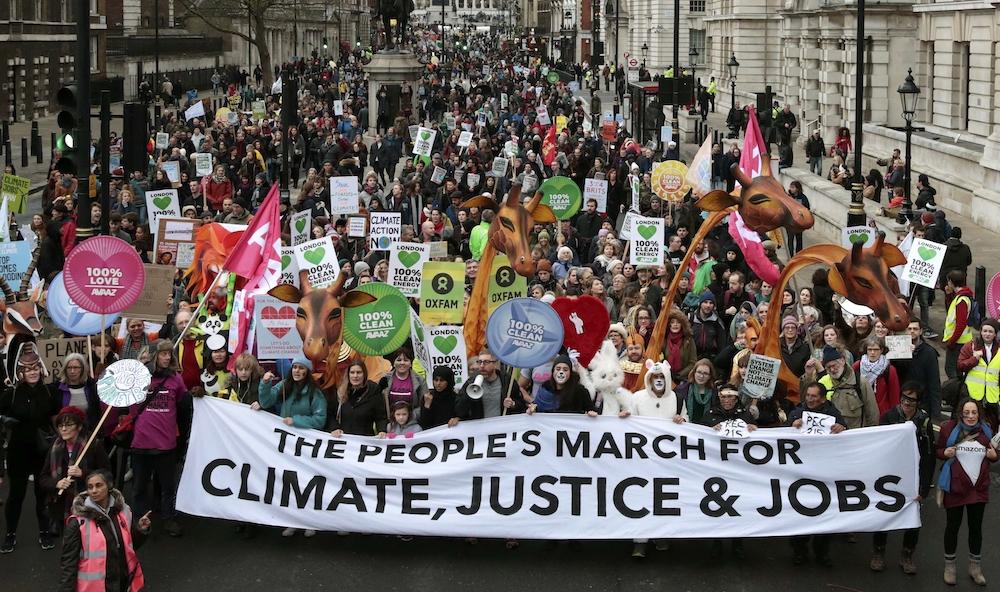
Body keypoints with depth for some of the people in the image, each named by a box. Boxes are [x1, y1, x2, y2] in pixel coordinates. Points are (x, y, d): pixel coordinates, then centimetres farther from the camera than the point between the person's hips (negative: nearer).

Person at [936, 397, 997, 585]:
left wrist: (994, 456, -8)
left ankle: (975, 567, 25)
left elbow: (992, 456, 14)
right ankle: (949, 566, 24)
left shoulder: (986, 431, 0)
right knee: (953, 525, 8)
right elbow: (937, 451, 0)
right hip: (955, 487, -3)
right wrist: (945, 453, -21)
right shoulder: (949, 429, -11)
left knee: (976, 527, 11)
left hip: (979, 487, 3)